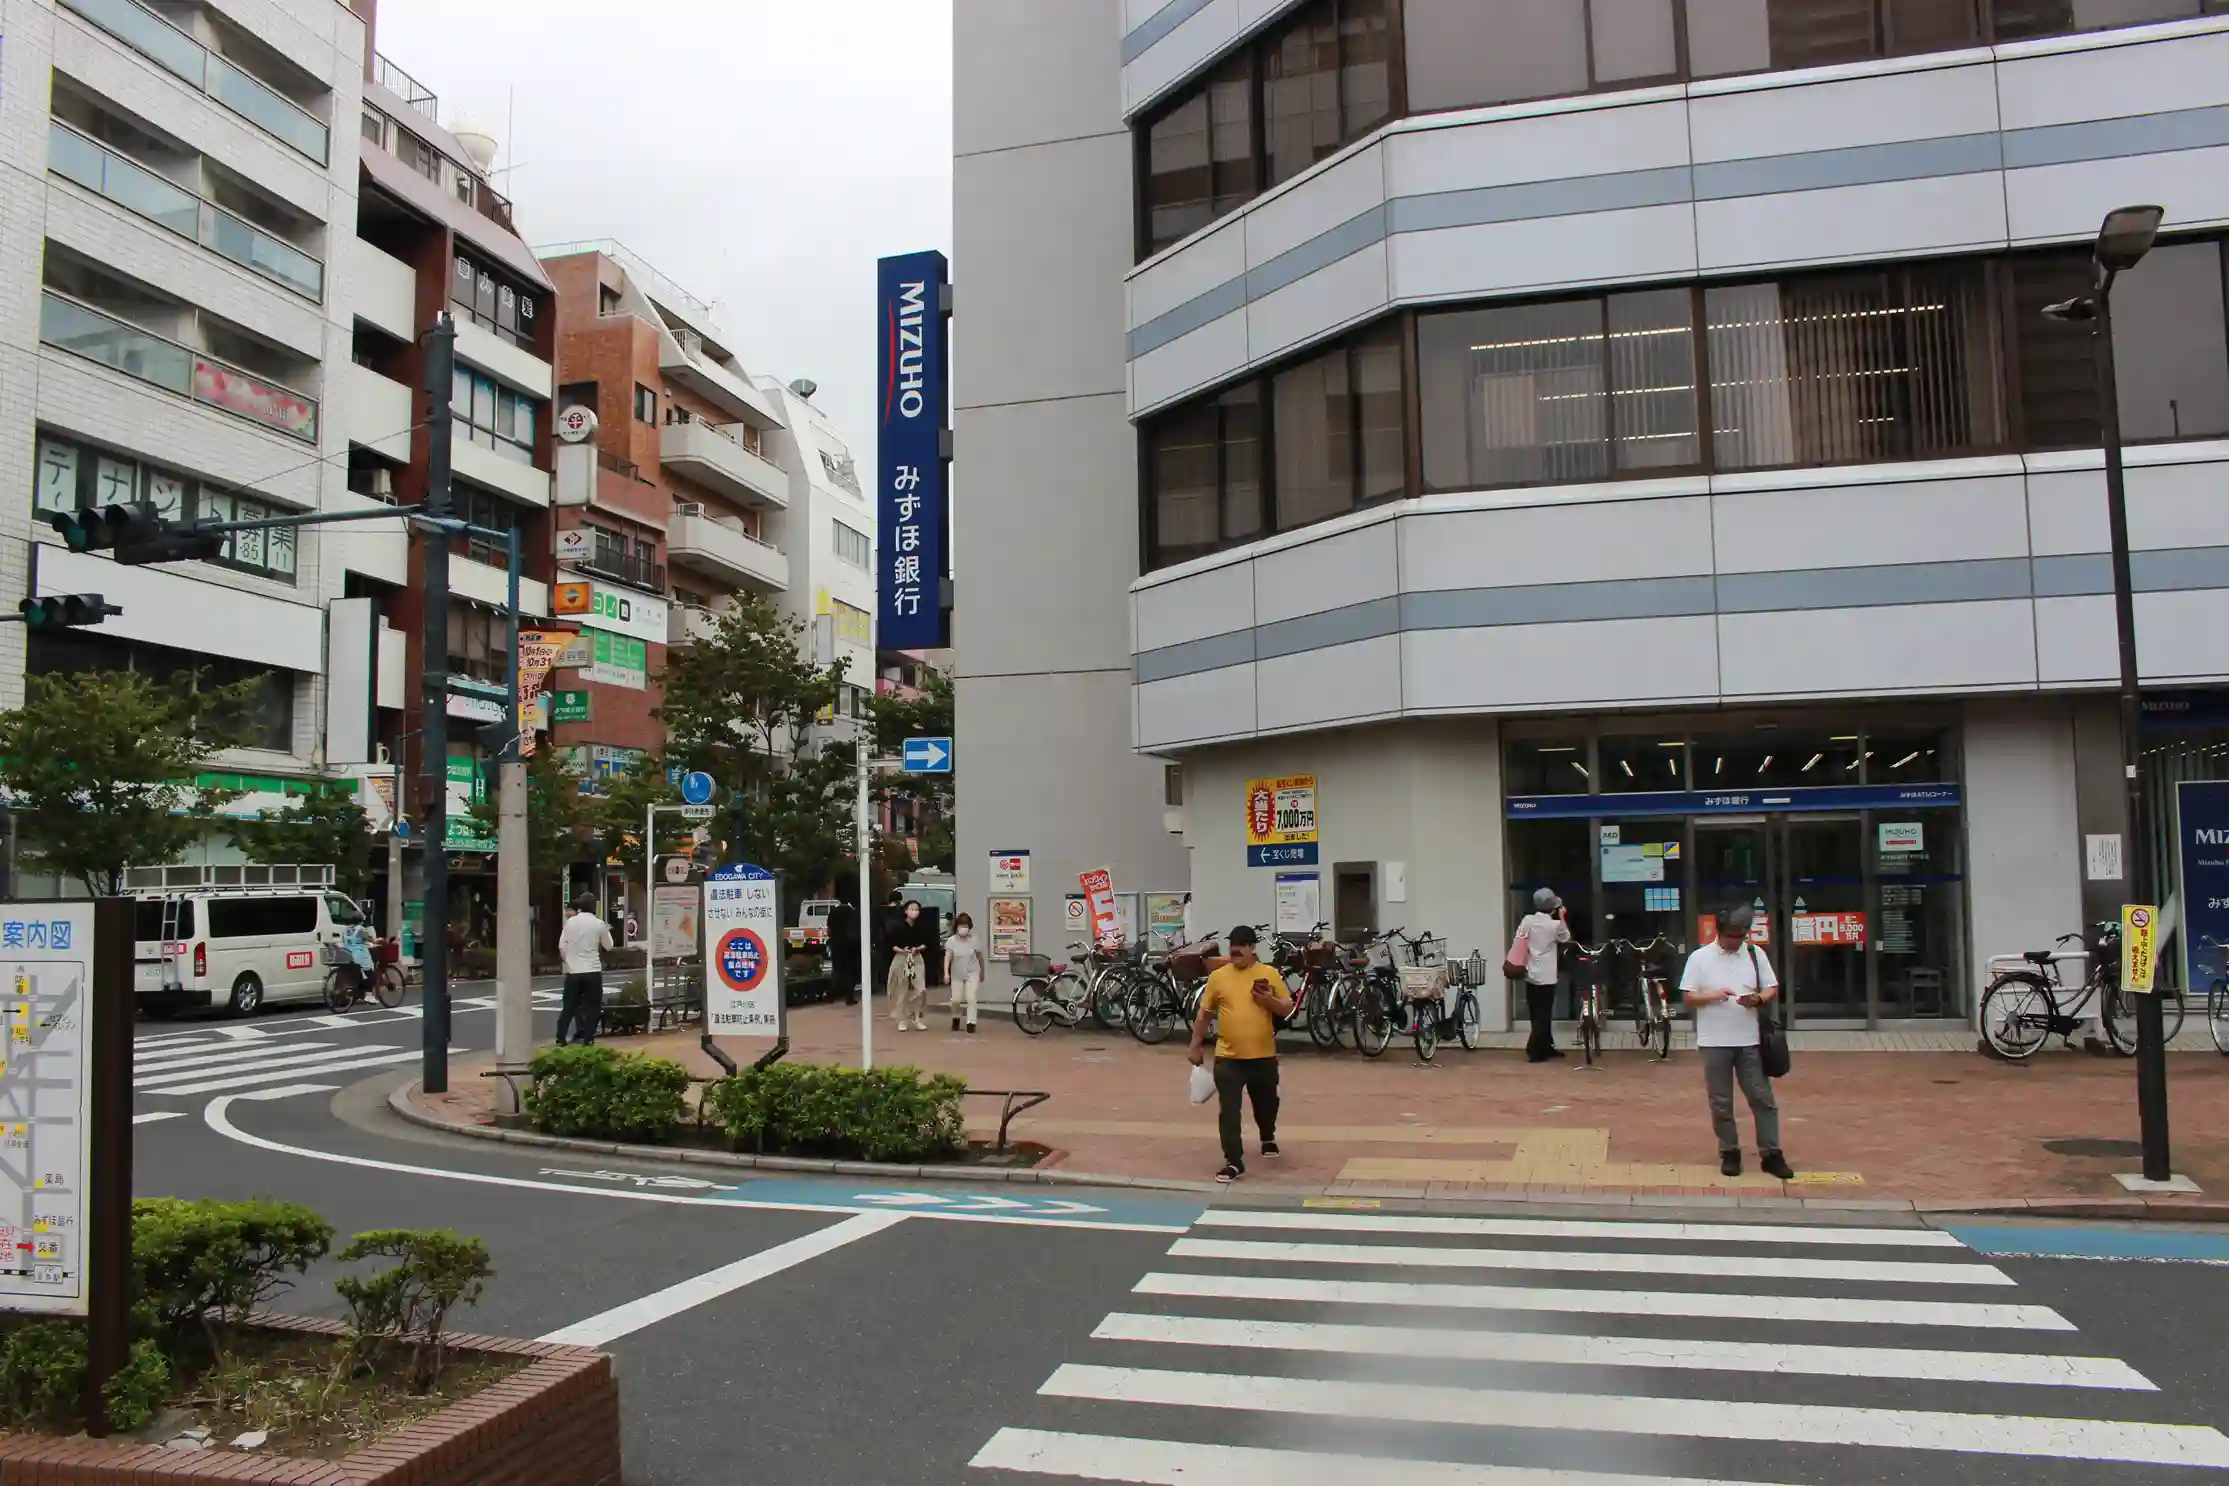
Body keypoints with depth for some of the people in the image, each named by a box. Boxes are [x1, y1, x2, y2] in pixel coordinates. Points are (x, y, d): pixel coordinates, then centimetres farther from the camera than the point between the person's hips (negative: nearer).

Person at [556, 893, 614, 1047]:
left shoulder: (570, 922, 0)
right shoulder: (599, 924, -4)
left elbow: (561, 946, 4)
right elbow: (608, 946, 7)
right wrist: (606, 931, 22)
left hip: (573, 970, 2)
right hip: (593, 971, -2)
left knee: (569, 1006, 10)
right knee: (592, 1006, 7)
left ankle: (560, 1038, 8)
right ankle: (588, 1039, 3)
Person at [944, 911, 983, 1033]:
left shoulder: (974, 940, -13)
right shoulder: (951, 940, -15)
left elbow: (980, 958, 1)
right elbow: (947, 957, -22)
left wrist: (982, 973, 11)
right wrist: (946, 973, -35)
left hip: (972, 973, -1)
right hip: (957, 975, 1)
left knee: (971, 998, -12)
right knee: (955, 999, 1)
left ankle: (971, 1023, -6)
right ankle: (956, 1019, 30)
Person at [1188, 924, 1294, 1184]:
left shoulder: (1270, 974, -2)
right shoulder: (1218, 976, -1)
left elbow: (1288, 1009, 0)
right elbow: (1204, 1013, 7)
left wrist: (1269, 1000, -19)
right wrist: (1196, 1046, 7)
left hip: (1263, 1056, 1)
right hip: (1228, 1056, -1)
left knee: (1266, 1103, 20)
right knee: (1228, 1111, -7)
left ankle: (1268, 1138, 49)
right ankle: (1234, 1162, -2)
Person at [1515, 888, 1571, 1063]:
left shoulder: (1527, 920, 0)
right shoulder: (1555, 925, -11)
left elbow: (1518, 943, 4)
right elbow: (1566, 938, 9)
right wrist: (1562, 917, 10)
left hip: (1530, 975, 5)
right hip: (1546, 977, -5)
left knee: (1538, 1014, 14)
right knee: (1543, 1015, 0)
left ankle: (1547, 1047, 26)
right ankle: (1534, 1051, -5)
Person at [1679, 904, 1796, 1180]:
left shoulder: (1755, 954, 5)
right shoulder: (1700, 958, -2)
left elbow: (1772, 990, 8)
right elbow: (1687, 997, -2)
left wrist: (1758, 999, -14)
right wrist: (1714, 996, -20)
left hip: (1749, 1041, 2)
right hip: (1714, 1042, -2)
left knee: (1763, 1098, 3)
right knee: (1720, 1102, 6)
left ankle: (1771, 1154, 11)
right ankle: (1729, 1153, 18)